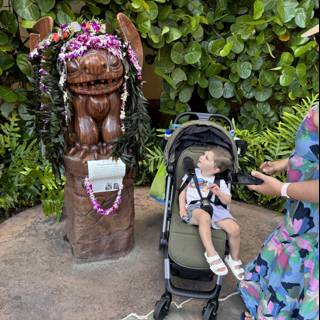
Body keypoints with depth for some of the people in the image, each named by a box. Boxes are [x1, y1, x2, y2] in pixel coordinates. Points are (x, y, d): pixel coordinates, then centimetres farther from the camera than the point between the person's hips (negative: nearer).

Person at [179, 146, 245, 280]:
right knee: (204, 217, -41)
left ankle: (234, 259, 5)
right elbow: (183, 192, 18)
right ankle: (211, 254, -33)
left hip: (215, 207, 2)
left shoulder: (220, 182, 19)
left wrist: (219, 193, -9)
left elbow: (227, 201, 13)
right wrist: (182, 208, -1)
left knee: (235, 229, -22)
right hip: (195, 206, -2)